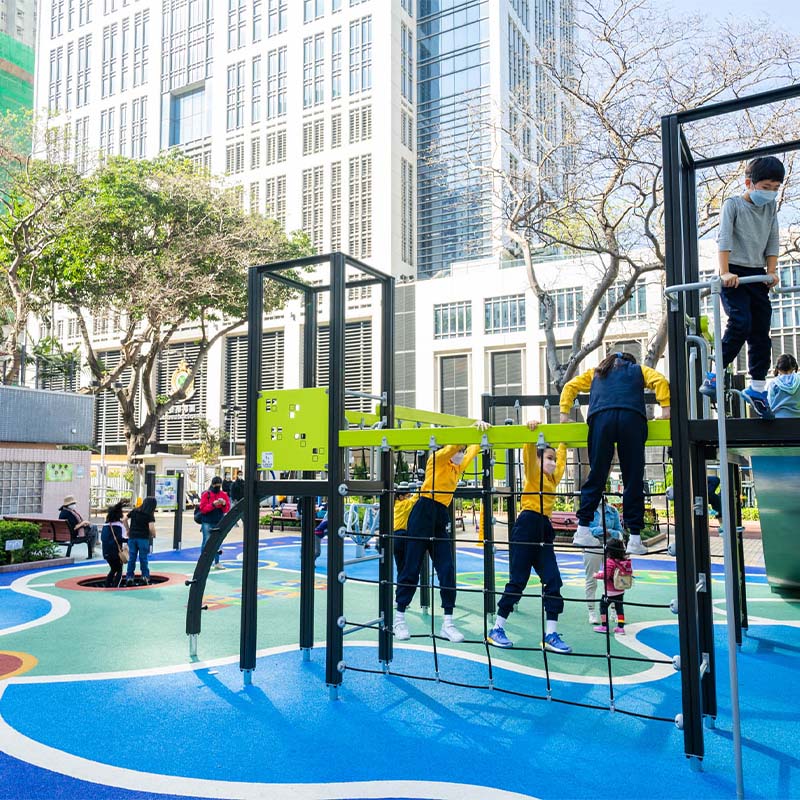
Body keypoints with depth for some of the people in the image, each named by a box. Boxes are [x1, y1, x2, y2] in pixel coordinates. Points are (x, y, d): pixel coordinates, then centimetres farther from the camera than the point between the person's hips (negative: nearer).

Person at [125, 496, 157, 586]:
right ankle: (145, 577, 9)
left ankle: (129, 577, 10)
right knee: (143, 558, 6)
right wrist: (153, 535, 1)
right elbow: (151, 528, -18)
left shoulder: (134, 511, 8)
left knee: (131, 558, 9)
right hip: (143, 538, -4)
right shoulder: (150, 515, -7)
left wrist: (128, 530, 21)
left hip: (132, 537, 4)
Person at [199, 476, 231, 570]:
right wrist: (213, 504, -20)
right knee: (207, 542, -5)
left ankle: (217, 563, 15)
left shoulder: (224, 495, 8)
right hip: (207, 523, -4)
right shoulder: (206, 494, -3)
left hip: (219, 523, 4)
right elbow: (203, 509, -9)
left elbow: (227, 509, 6)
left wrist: (224, 504, -15)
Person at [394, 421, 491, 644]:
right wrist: (476, 425, -29)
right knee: (412, 567, 1)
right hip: (423, 512, -7)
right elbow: (454, 444, -21)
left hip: (442, 516, 7)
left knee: (447, 570, 1)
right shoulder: (437, 458, -4)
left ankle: (447, 623, 8)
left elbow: (474, 446, 22)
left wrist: (483, 430, 6)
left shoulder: (459, 467, 15)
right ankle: (399, 618, 13)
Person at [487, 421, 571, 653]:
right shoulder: (533, 473, -1)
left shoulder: (554, 477, 17)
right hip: (527, 526, -7)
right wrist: (531, 432, -31)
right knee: (517, 580, -3)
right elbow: (529, 452, -18)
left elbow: (562, 458, 33)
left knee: (553, 581, 0)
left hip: (545, 529, 7)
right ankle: (496, 630, 8)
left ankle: (551, 635, 4)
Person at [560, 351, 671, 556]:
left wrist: (564, 415, 25)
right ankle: (635, 539, -1)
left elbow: (570, 387, 27)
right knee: (633, 480, 1)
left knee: (596, 476, 5)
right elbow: (660, 381, 12)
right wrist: (666, 410, 8)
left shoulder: (596, 372, 36)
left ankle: (583, 528, 0)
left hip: (601, 418, 1)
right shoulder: (639, 370, 31)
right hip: (632, 418, -1)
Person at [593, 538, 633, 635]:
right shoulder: (626, 562, -2)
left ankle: (604, 626, 11)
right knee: (619, 608, 16)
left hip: (609, 592, -6)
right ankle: (621, 627, 18)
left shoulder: (609, 562, -22)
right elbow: (630, 573, 7)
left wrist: (597, 575, -10)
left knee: (603, 606, 9)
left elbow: (605, 575, -26)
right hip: (620, 591, 6)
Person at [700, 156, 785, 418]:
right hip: (734, 274, -6)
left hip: (758, 276, 6)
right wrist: (725, 272, -26)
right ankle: (714, 376, -14)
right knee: (741, 323, -22)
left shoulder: (771, 207, 13)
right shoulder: (733, 204, -4)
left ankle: (757, 387, 7)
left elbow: (773, 241, 12)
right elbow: (724, 238, -15)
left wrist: (772, 271, 1)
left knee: (761, 331, 2)